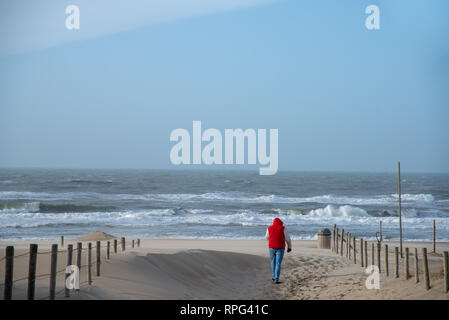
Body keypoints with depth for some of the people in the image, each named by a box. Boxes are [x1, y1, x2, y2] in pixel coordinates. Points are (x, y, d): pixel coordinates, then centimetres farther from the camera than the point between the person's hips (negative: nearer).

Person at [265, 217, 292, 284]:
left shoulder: (269, 228, 3)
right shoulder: (283, 228, -3)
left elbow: (267, 238, 18)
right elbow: (288, 239, -1)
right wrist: (289, 247, 12)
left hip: (271, 248, 2)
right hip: (280, 248, -2)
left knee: (273, 262, 21)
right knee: (278, 264, -3)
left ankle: (274, 277, 32)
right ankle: (276, 280, -11)